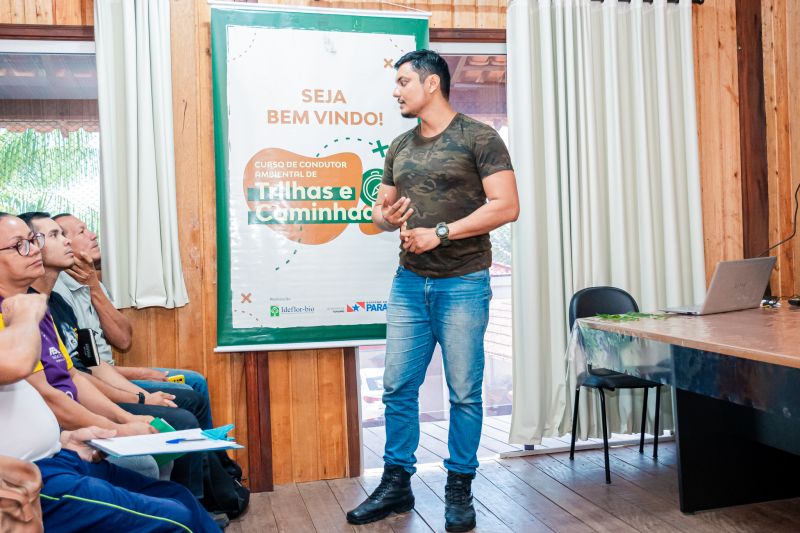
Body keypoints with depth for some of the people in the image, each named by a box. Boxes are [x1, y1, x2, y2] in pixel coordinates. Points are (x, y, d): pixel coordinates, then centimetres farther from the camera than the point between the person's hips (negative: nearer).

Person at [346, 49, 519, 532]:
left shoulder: (478, 138, -4)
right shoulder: (400, 148, 14)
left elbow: (506, 206, -12)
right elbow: (381, 209, 20)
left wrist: (441, 232, -18)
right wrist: (386, 217, -5)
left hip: (462, 284, -5)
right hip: (409, 283, 6)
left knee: (464, 392, 3)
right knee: (398, 387, 7)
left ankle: (460, 490, 17)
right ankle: (396, 483, 21)